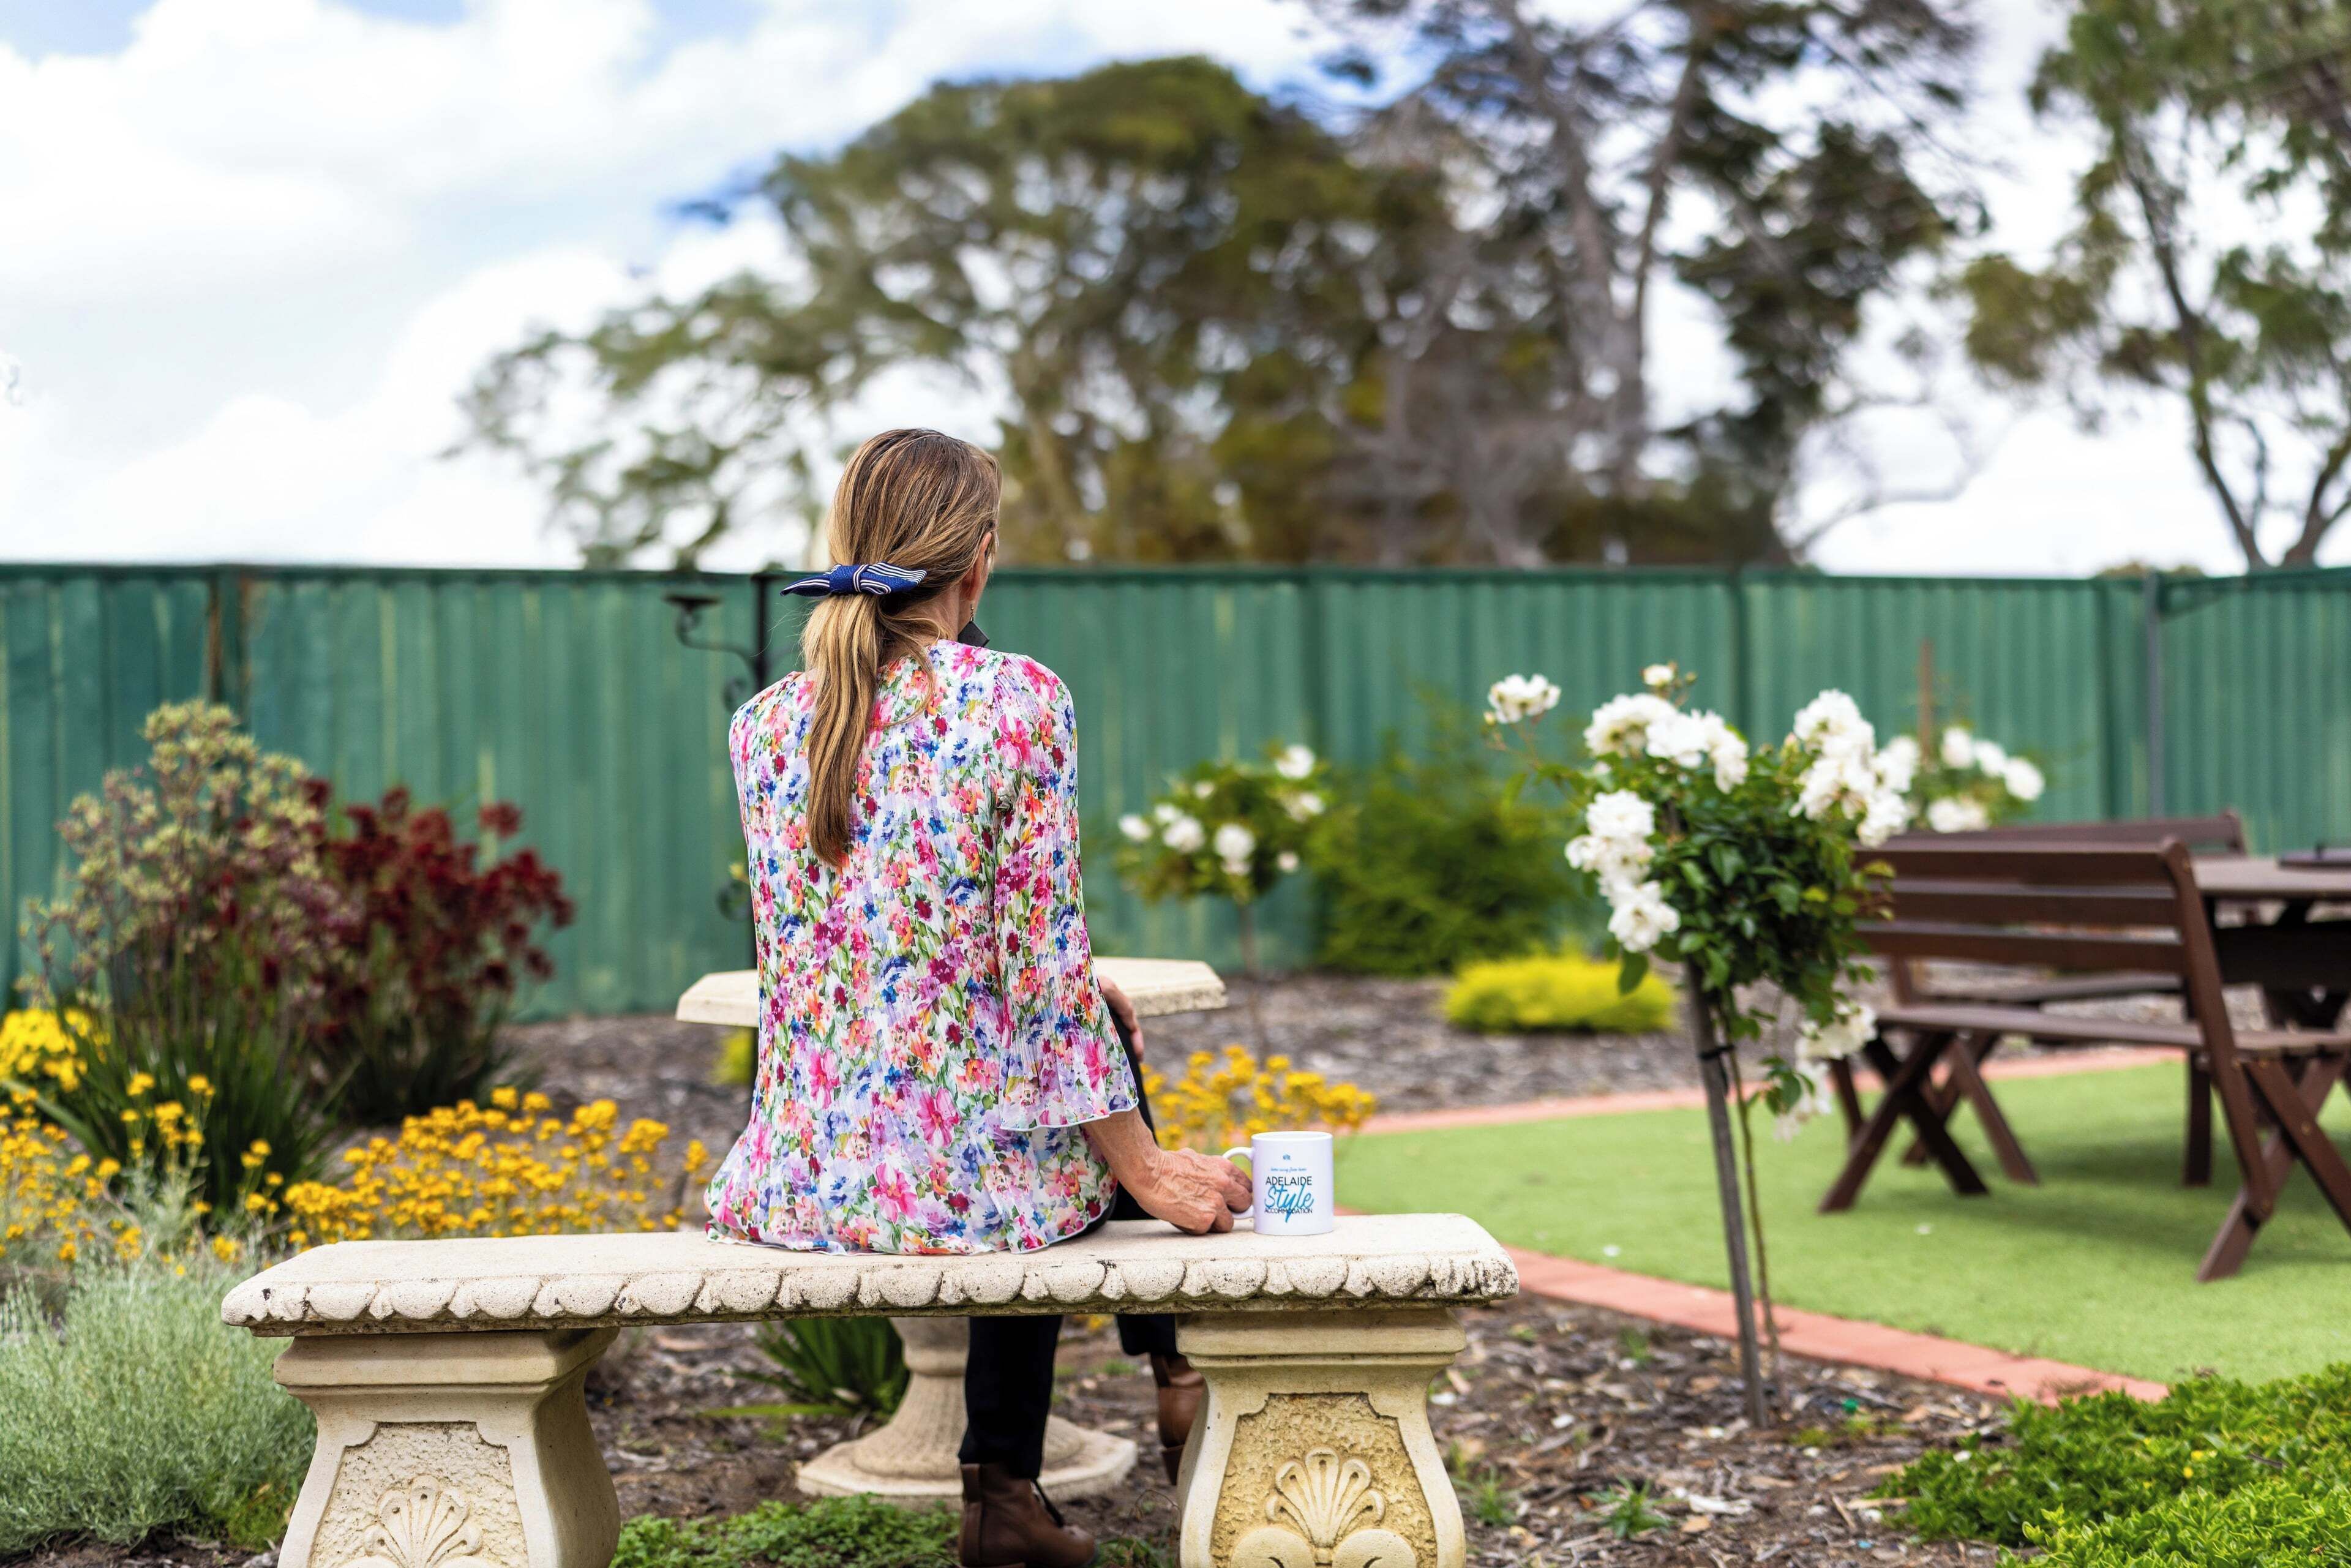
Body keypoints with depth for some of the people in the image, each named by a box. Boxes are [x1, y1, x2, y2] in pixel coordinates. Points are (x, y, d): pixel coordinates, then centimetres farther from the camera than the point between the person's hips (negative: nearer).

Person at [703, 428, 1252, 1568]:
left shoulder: (762, 725, 3)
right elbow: (1046, 965, -13)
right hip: (964, 1174, -4)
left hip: (803, 1177, 4)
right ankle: (1172, 1368, 45)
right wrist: (1147, 1170, -5)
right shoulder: (1018, 697, -11)